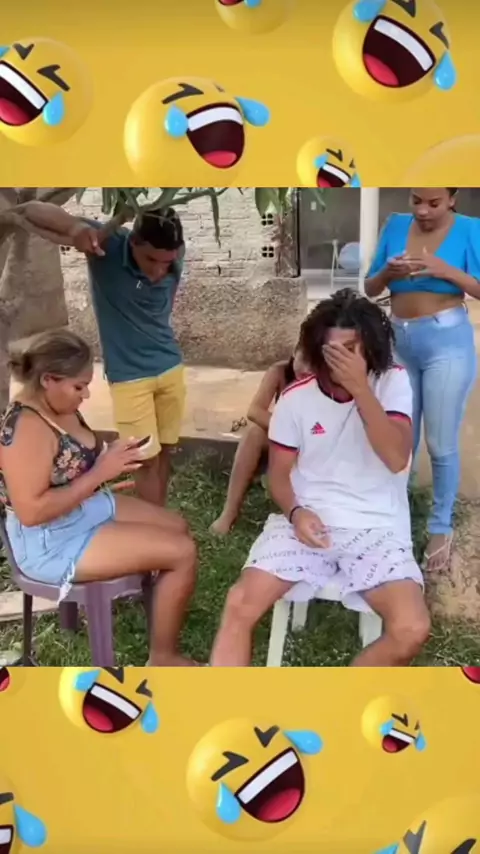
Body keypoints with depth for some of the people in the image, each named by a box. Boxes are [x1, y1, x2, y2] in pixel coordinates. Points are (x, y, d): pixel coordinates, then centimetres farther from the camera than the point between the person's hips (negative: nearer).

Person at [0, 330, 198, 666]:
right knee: (183, 552, -14)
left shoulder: (60, 407, 2)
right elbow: (31, 511, -30)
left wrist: (111, 457, -1)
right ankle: (163, 658, 3)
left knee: (178, 526, 16)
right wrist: (100, 473, -27)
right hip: (51, 542, -10)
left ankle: (168, 611, 32)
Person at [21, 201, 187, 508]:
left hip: (171, 368, 4)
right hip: (128, 376, -3)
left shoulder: (174, 259, -12)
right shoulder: (106, 244, -22)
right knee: (147, 459, 0)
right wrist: (74, 226, -44)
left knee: (164, 451, 13)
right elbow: (32, 210, -25)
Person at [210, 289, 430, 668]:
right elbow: (279, 473, 8)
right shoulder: (296, 398, 1)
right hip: (308, 522, 1)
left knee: (412, 630, -24)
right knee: (240, 604, -20)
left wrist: (359, 387, -23)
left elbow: (397, 459, -17)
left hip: (375, 528, -1)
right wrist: (295, 512, -14)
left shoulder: (393, 383, -2)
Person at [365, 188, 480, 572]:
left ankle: (441, 528, 20)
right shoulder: (396, 226, 5)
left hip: (448, 343, -4)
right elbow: (370, 289, 6)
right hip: (399, 342, 4)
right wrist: (388, 272, -14)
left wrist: (445, 270, -23)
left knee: (441, 443, 3)